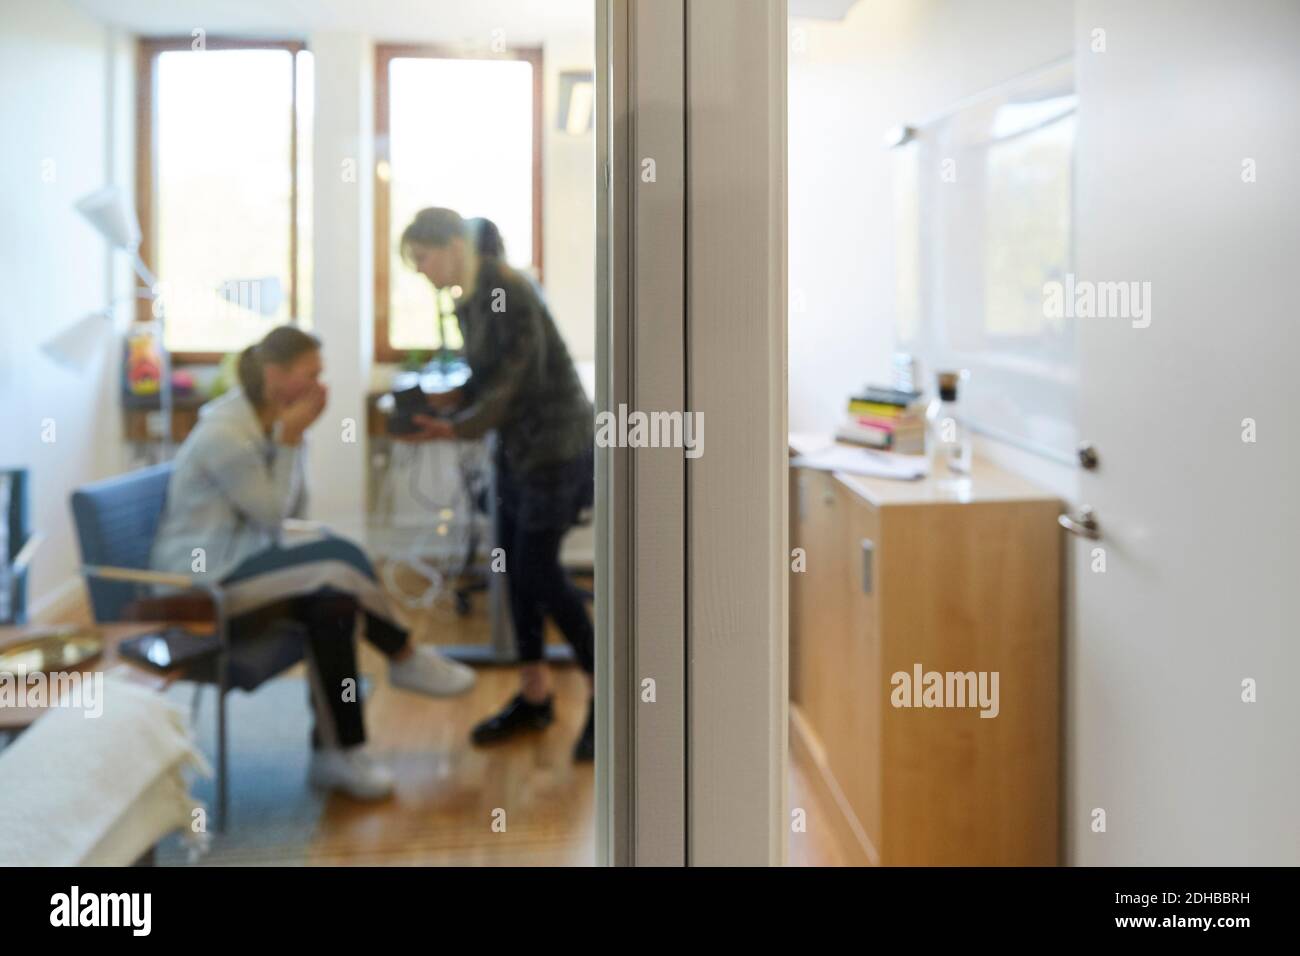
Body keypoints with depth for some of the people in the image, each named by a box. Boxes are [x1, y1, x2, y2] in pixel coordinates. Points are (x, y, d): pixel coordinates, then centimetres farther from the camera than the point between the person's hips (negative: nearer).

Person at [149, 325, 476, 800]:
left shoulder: (270, 423, 7)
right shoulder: (224, 434, -19)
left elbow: (292, 510, 6)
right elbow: (273, 515, -15)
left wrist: (292, 439, -3)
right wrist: (289, 441, -14)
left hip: (241, 568, 8)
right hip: (199, 588, -8)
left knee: (332, 601, -20)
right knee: (337, 559, -25)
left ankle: (336, 753, -14)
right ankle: (406, 658, -5)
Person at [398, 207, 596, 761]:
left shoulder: (509, 294, -19)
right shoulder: (468, 303, 8)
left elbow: (517, 380, -23)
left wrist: (458, 428, -28)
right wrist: (444, 403, -3)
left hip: (557, 441, -9)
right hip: (516, 445, 9)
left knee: (537, 570, -6)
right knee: (515, 566, 9)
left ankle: (603, 694, 9)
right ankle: (534, 695, 21)